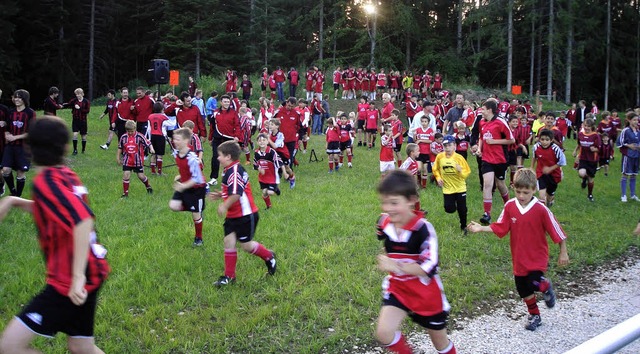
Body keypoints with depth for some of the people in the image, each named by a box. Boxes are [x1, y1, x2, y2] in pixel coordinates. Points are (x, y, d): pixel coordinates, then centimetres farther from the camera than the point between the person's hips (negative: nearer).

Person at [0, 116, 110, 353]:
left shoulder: (46, 182, -17)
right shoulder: (67, 176, 8)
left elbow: (83, 221, -31)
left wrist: (78, 276, -32)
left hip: (69, 282, -9)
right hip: (93, 270, 9)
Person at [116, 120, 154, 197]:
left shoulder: (139, 136, -10)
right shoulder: (123, 137, -1)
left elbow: (148, 143, -12)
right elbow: (120, 148, 12)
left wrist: (151, 149, -32)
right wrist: (118, 157, 16)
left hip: (138, 161, -2)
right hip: (127, 161, 2)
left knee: (141, 176, 4)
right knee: (126, 175, -7)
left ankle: (148, 187, 33)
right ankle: (125, 193, 5)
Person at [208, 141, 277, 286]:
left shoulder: (234, 171, -22)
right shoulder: (230, 170, 11)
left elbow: (236, 194, -32)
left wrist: (224, 206, -24)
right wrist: (220, 195, 15)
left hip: (246, 215, -9)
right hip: (233, 216, 9)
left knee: (246, 245, 2)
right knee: (228, 241, 4)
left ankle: (269, 257, 28)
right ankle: (229, 276, 10)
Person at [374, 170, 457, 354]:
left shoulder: (423, 228, -26)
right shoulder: (384, 222, -8)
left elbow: (429, 267, -29)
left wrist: (397, 267, -33)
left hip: (426, 292, -4)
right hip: (397, 287, 4)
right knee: (383, 333, -17)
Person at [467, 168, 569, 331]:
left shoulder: (541, 209, -18)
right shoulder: (510, 206, -8)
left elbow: (557, 231, -10)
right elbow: (500, 227, 0)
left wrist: (563, 253, -5)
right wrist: (481, 228, -10)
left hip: (537, 257, -4)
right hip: (519, 258, 4)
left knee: (534, 283, -23)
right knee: (523, 289, 13)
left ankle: (546, 286, 14)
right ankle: (534, 316, 38)